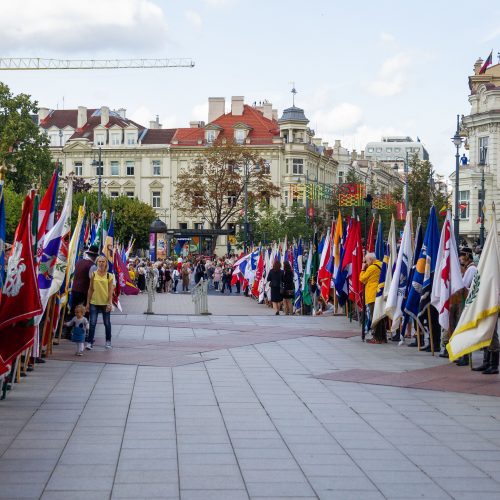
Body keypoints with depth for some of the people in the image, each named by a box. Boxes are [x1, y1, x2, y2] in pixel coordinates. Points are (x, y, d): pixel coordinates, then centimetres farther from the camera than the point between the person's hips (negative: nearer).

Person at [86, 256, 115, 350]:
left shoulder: (109, 276, 0)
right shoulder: (93, 275, 3)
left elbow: (110, 290, -2)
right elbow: (90, 289, 6)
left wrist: (110, 303, -10)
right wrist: (88, 303, 5)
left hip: (105, 303, 0)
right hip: (94, 302, 0)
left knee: (107, 323, 10)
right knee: (92, 323, -4)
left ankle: (108, 341, 24)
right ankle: (89, 342, 1)